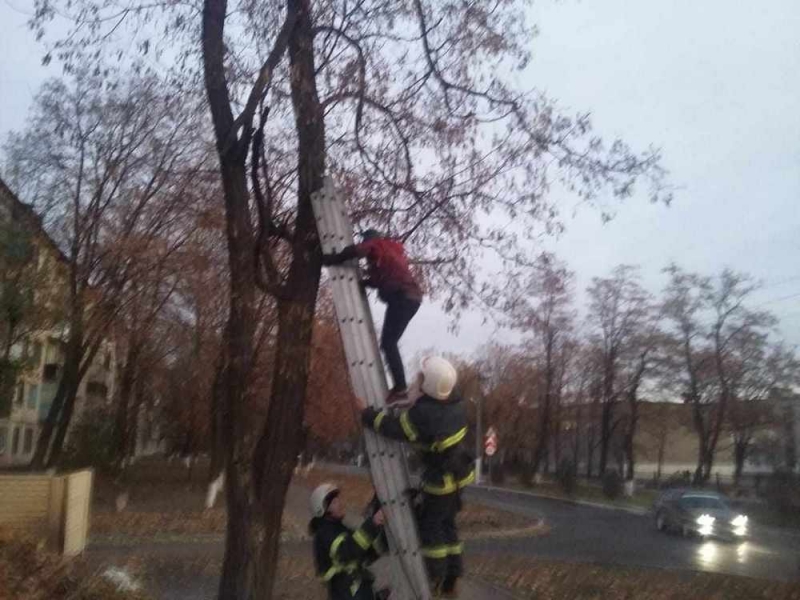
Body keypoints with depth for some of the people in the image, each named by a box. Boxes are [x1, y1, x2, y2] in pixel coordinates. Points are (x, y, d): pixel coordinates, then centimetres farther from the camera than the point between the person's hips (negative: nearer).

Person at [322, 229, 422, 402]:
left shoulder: (377, 245, 6)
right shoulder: (392, 250, 31)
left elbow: (356, 250, -13)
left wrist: (332, 259, -1)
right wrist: (362, 282, 20)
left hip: (402, 297, -9)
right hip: (411, 297, 9)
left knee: (388, 343, -11)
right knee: (390, 342, 10)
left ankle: (400, 389, -17)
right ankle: (400, 387, 6)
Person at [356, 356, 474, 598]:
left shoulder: (424, 414, -31)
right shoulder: (454, 401, -7)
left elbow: (393, 427, -21)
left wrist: (366, 413, -8)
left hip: (441, 480, -8)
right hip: (458, 474, 8)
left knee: (430, 525, 9)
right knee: (446, 525, 19)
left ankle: (438, 579, 17)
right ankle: (451, 579, 27)